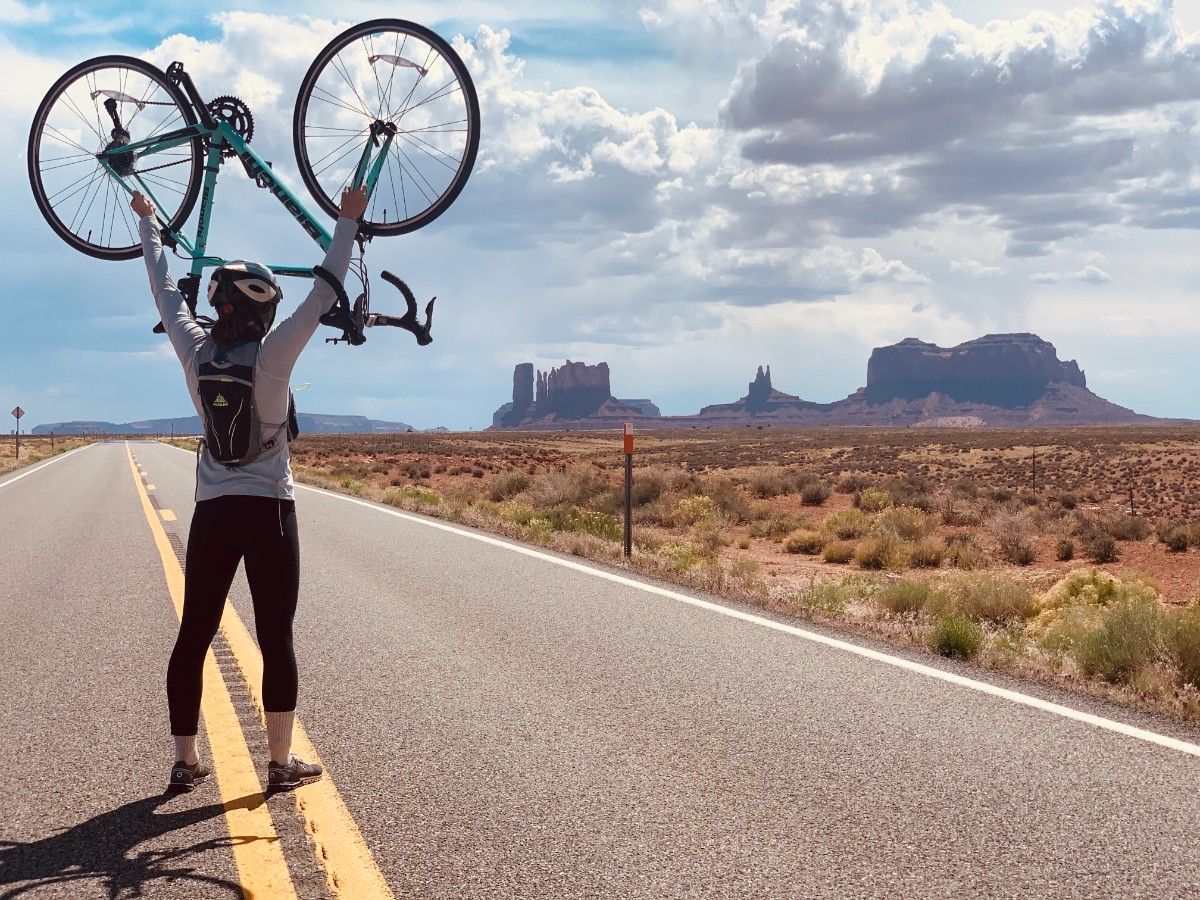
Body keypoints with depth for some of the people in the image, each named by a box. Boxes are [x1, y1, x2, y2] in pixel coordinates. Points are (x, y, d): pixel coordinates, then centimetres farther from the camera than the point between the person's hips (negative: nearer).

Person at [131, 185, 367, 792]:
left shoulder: (196, 351, -1)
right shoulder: (272, 355, -11)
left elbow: (166, 294, 13)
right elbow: (322, 296, -9)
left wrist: (149, 224, 27)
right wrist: (348, 220, -3)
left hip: (211, 514, 4)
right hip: (269, 514, -4)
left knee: (193, 637, 8)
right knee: (276, 640, 1)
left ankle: (184, 762, 13)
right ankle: (282, 763, 6)